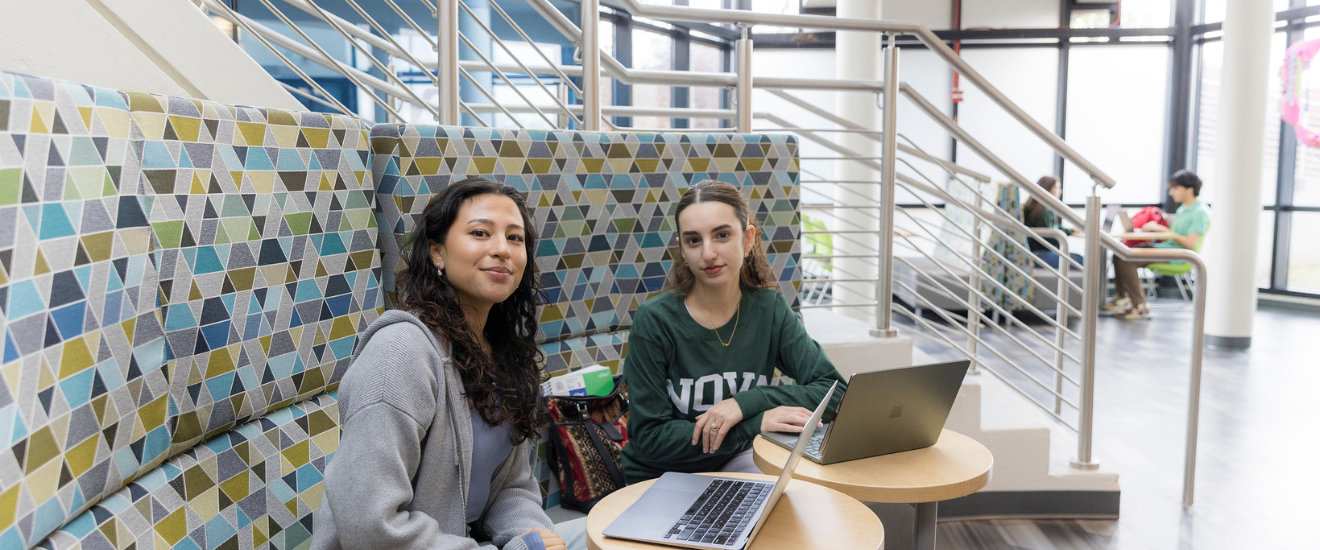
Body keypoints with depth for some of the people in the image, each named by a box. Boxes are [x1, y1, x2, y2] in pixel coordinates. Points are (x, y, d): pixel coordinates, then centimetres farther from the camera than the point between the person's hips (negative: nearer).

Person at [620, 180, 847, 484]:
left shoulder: (769, 309, -6)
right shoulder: (654, 321, -17)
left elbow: (833, 389, -8)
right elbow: (650, 437, -17)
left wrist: (745, 403, -23)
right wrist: (756, 423, -25)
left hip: (734, 460, 2)